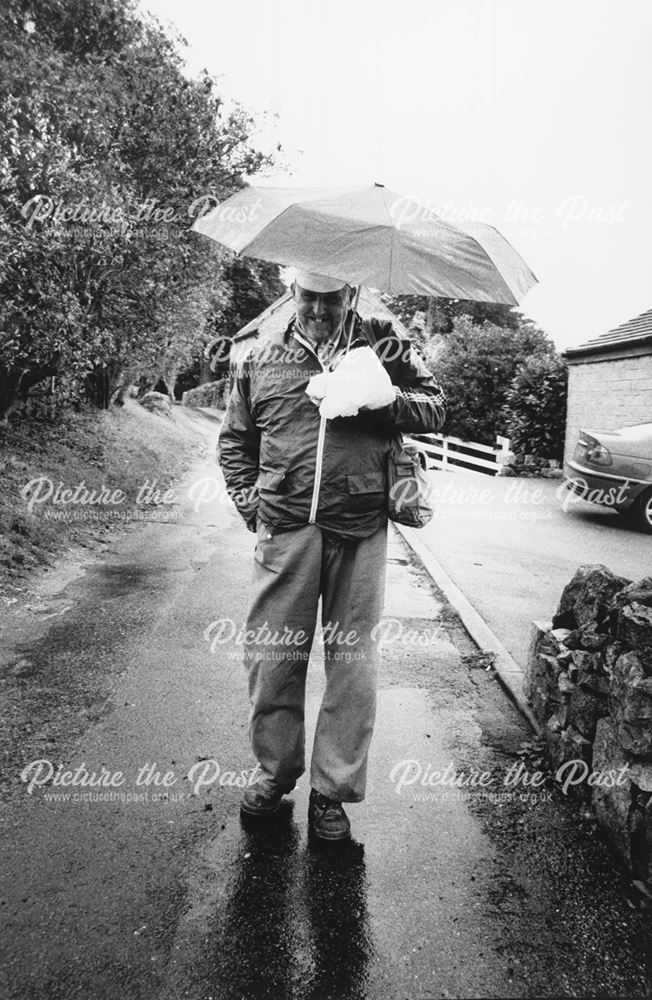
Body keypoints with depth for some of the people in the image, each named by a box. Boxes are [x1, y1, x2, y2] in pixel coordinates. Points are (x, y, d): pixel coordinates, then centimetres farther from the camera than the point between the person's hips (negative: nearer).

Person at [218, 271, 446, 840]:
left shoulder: (382, 347, 10)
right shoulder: (262, 359, 13)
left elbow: (436, 409, 8)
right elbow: (234, 442, 18)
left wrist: (384, 395, -11)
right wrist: (250, 502, 5)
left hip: (360, 533, -1)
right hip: (285, 529, 1)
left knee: (353, 664, 4)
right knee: (271, 657, 5)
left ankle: (333, 790, 19)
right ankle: (276, 772, 27)